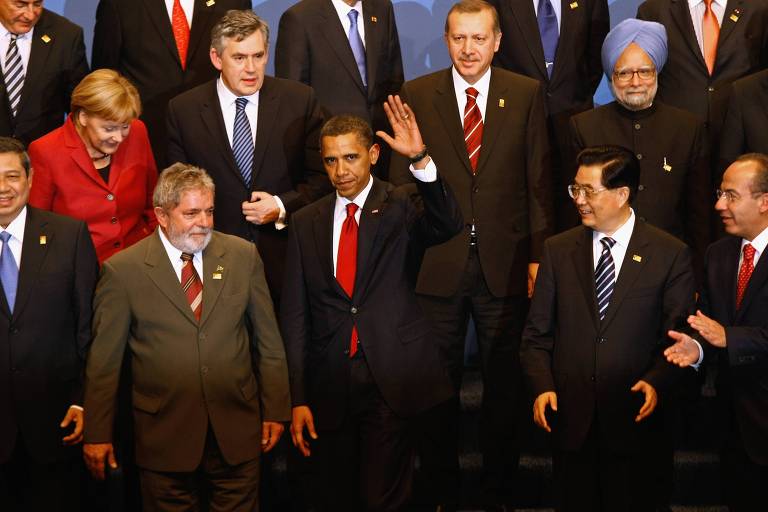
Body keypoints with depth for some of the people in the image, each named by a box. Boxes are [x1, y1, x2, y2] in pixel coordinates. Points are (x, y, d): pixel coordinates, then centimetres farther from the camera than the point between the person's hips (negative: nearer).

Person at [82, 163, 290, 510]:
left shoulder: (243, 255, 2)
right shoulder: (123, 270, -6)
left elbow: (268, 340, 7)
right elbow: (104, 360, -2)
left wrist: (275, 410, 6)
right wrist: (97, 435, -1)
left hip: (237, 430, 2)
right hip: (164, 436, -2)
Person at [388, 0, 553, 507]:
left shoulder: (527, 94, 2)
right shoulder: (417, 95, 1)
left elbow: (539, 180, 2)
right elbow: (402, 181, 1)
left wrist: (538, 255, -2)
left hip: (505, 261, 0)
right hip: (437, 261, 0)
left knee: (505, 383, 10)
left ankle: (499, 490, 25)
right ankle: (441, 488, 26)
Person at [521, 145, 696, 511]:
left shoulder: (671, 254, -2)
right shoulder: (557, 250, 4)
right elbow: (537, 333, 5)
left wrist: (656, 382, -16)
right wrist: (541, 387, -8)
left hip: (633, 419, -2)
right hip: (569, 417, 2)